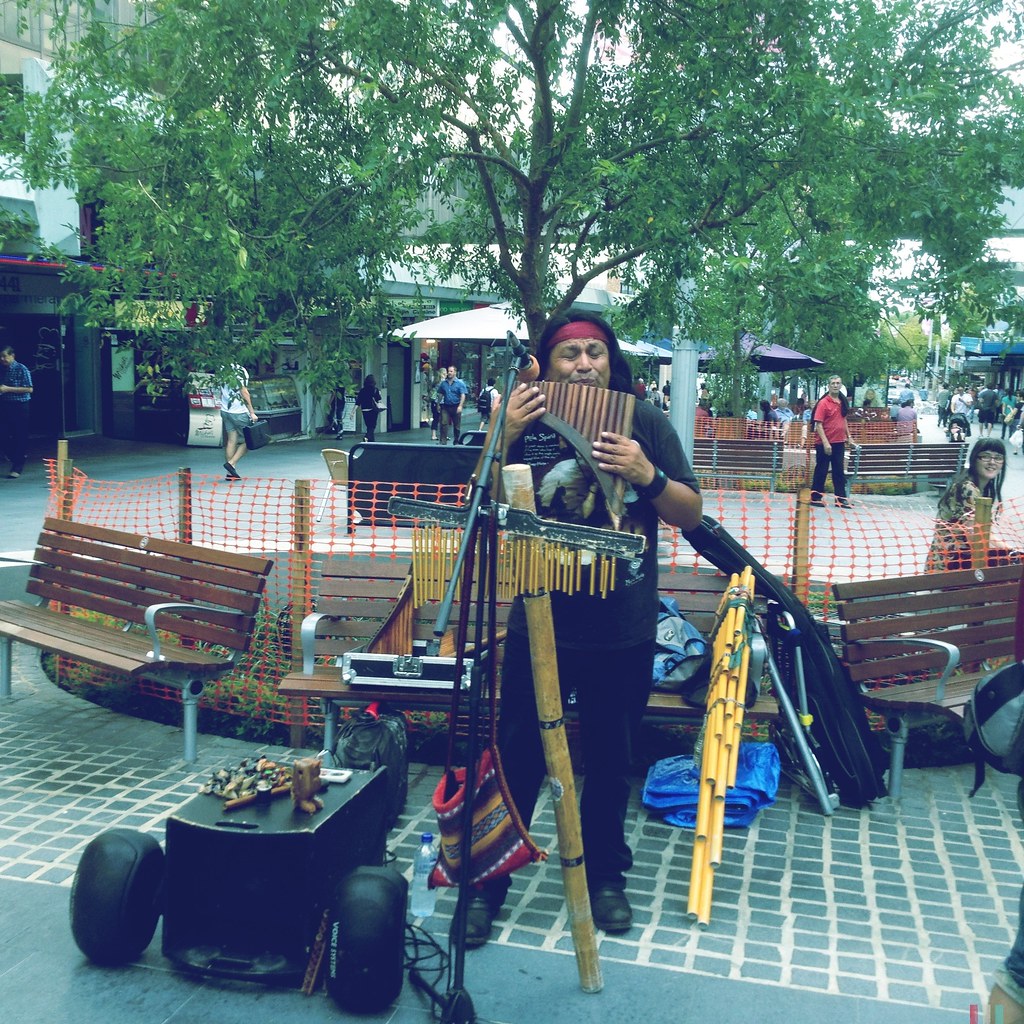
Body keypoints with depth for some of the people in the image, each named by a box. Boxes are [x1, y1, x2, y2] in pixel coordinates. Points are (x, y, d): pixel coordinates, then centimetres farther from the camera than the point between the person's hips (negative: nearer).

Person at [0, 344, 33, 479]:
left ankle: (17, 468, 5)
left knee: (20, 437, -1)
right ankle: (15, 457, 23)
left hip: (20, 407, -5)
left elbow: (29, 389, -12)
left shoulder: (21, 369, -7)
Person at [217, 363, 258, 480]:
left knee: (231, 441, 7)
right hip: (239, 412, -7)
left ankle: (230, 472, 5)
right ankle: (231, 464, -5)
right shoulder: (240, 371, -13)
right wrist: (252, 413, -15)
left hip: (225, 411, 7)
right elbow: (244, 392, -17)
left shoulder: (222, 370, 9)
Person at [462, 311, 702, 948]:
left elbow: (692, 515, 1)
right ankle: (486, 885, 21)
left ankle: (606, 877, 35)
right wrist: (505, 438, -17)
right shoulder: (529, 423, -2)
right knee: (518, 760, 6)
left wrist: (647, 475, -18)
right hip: (539, 626, -1)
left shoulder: (646, 423, -1)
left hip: (625, 633, 1)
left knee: (610, 763, 16)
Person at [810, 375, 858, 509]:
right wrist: (825, 442, -23)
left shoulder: (842, 401, 8)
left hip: (839, 442, 6)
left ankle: (841, 498, 12)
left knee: (839, 471, 8)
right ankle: (815, 497, 13)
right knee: (821, 470, 2)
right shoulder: (823, 403, -12)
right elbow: (818, 424, -17)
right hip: (825, 443, -6)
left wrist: (848, 436, 17)